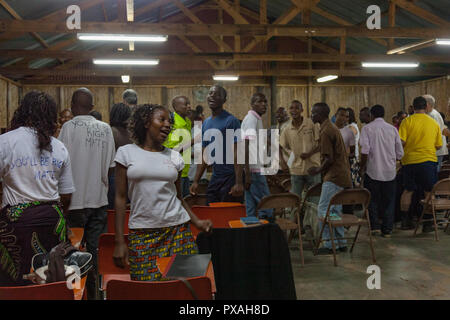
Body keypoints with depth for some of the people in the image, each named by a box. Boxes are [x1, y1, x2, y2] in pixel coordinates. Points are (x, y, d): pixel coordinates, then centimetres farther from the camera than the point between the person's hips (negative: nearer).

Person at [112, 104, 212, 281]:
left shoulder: (174, 156, 10)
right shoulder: (126, 152, 4)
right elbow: (120, 197, 2)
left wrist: (197, 221, -2)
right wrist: (119, 241, -2)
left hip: (177, 230, 2)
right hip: (141, 233, -2)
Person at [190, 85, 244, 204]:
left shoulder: (231, 121, -10)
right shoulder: (206, 123, 12)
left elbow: (237, 153, -15)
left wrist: (239, 183, -22)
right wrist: (196, 181, 10)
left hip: (231, 177, -7)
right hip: (214, 178, 7)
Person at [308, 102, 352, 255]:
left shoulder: (326, 132, -16)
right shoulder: (332, 128, 16)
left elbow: (329, 159, -20)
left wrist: (318, 170, -5)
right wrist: (321, 169, 21)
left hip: (333, 177, -10)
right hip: (342, 176, 10)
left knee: (324, 210, -6)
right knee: (335, 210, 15)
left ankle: (330, 245, -2)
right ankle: (341, 242, 20)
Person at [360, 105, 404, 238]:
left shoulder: (367, 128, -3)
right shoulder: (392, 129, 6)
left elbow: (365, 150, -14)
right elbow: (400, 153, 5)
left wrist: (362, 167, -3)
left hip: (373, 170, -2)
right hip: (390, 171, 3)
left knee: (372, 199, 9)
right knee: (389, 200, 9)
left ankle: (375, 226, 5)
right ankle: (387, 229, 11)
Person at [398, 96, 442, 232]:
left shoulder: (407, 121, -3)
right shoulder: (434, 123, 5)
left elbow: (401, 142, -10)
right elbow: (439, 146, 7)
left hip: (409, 160, 0)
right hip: (429, 160, 0)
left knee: (408, 190, 13)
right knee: (429, 192, 7)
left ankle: (405, 221, 17)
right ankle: (427, 223, 6)